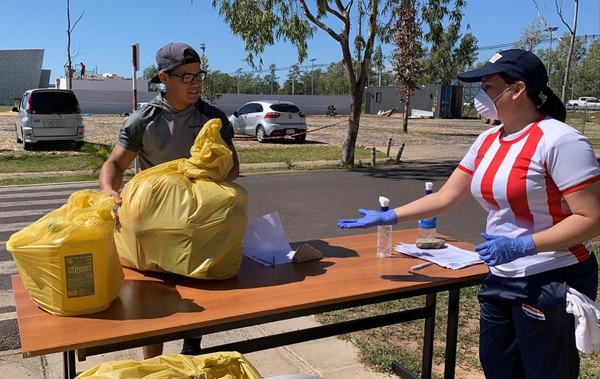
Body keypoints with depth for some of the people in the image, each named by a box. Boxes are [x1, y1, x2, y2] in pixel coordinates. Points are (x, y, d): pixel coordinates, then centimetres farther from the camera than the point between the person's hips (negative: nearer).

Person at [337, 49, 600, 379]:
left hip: (551, 283, -7)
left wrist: (523, 246, -29)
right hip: (501, 279, 7)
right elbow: (445, 197, 6)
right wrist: (388, 217, 0)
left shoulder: (559, 140, -19)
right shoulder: (487, 142, 4)